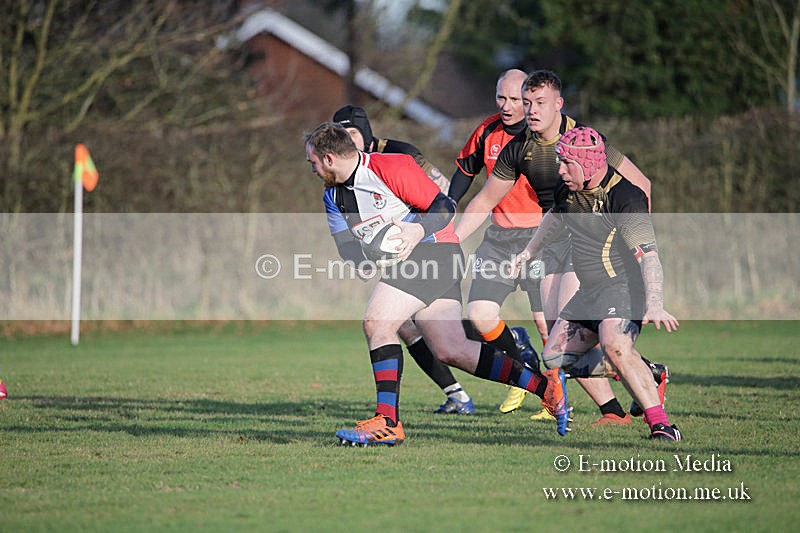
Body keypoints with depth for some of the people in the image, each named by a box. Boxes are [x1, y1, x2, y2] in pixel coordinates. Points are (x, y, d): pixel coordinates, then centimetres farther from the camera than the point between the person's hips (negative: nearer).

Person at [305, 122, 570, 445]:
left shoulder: (391, 168, -12)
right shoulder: (333, 197, 13)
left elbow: (445, 207, -10)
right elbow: (346, 247, 8)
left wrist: (418, 230, -28)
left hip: (434, 250, -8)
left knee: (376, 322, -20)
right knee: (451, 351, -2)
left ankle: (387, 423, -19)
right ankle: (545, 385, 5)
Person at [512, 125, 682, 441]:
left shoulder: (626, 199, -23)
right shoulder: (567, 191, 2)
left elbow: (649, 255, -31)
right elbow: (554, 219, 26)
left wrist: (654, 306, -44)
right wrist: (527, 254, 39)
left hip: (623, 288, -9)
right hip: (589, 294, 9)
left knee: (615, 346, -35)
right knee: (554, 357, 9)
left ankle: (661, 425, -34)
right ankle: (646, 375, 13)